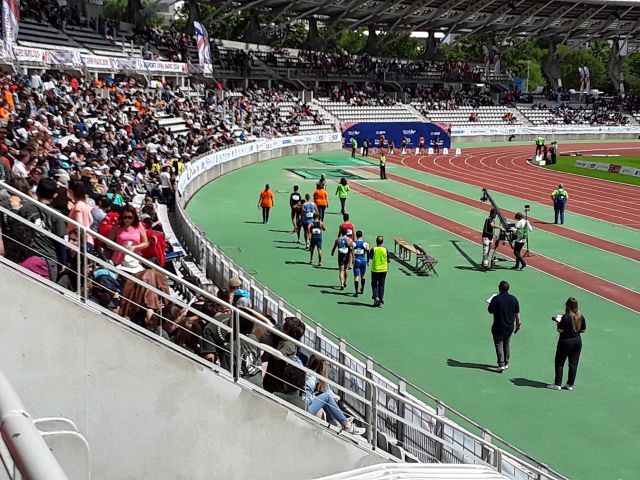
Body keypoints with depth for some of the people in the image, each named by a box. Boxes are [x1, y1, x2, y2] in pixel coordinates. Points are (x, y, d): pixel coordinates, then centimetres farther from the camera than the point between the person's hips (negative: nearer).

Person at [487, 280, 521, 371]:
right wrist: (518, 324, 15)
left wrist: (490, 303, 16)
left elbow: (490, 311, -4)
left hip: (498, 328, -4)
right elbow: (517, 313, 2)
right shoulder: (514, 299, -3)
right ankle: (506, 363, 27)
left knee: (499, 345, 4)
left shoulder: (495, 299, -16)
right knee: (506, 344, 19)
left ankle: (501, 365, -3)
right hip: (510, 327, 4)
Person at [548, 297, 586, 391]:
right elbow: (583, 330, 7)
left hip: (566, 342, -5)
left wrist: (558, 323, 0)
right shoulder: (581, 317, -2)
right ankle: (570, 384, 14)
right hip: (577, 341, 5)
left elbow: (560, 330, -18)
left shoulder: (566, 317, -19)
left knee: (559, 363, 7)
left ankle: (557, 384, 7)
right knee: (573, 364, 10)